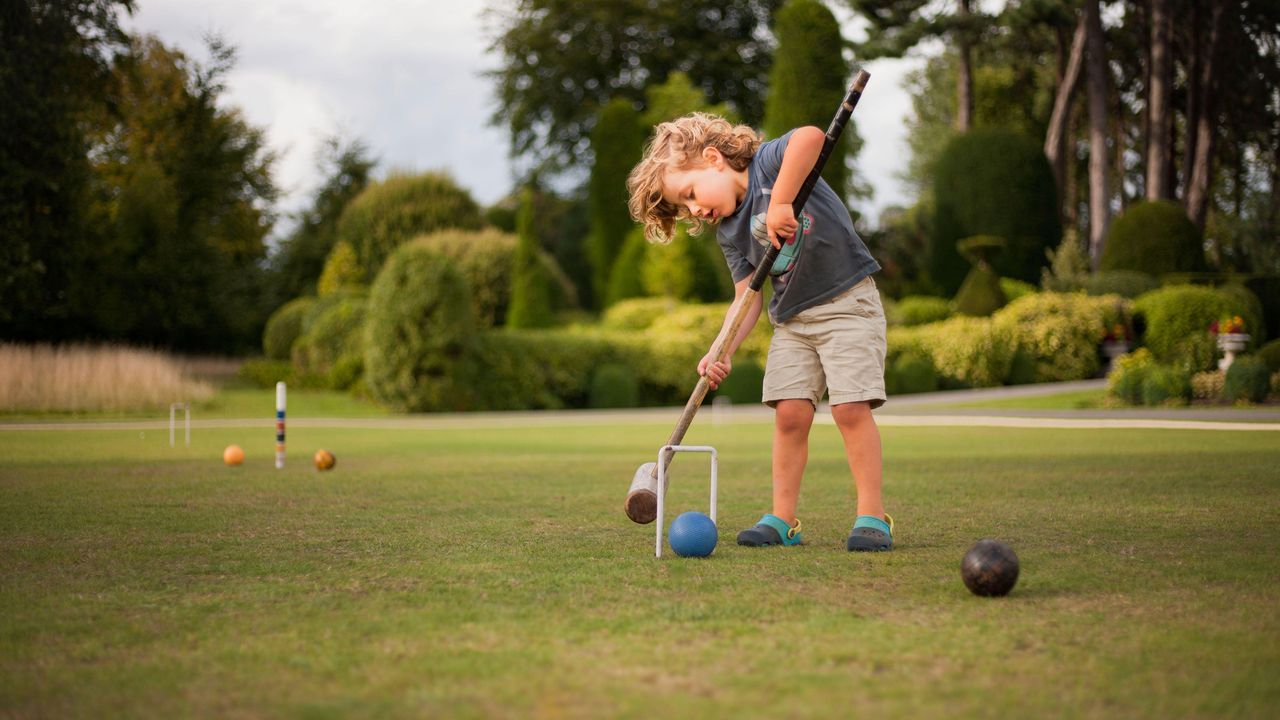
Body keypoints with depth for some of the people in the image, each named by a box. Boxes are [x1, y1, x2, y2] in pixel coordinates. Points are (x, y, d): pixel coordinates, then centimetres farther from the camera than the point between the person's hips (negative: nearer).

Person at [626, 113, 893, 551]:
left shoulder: (770, 163, -14)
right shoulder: (728, 233, 5)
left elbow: (810, 136, -36)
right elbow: (747, 298, 4)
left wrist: (780, 202, -36)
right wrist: (723, 352, -10)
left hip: (847, 301, -6)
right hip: (791, 317, 6)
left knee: (851, 407, -13)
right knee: (790, 413, -3)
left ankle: (872, 515, -5)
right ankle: (783, 520, 5)